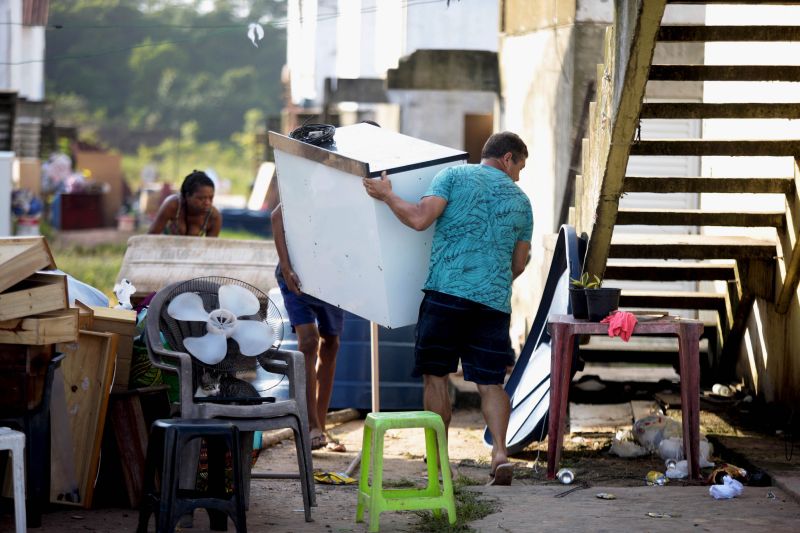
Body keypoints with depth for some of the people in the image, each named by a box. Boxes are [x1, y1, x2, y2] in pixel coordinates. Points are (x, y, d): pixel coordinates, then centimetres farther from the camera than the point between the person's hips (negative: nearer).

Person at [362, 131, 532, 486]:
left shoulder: (454, 175, 5)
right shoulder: (520, 200, 15)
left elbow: (419, 219, -8)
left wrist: (387, 196, 7)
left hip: (447, 291, -3)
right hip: (494, 301, 3)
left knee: (435, 376, 7)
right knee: (489, 382, 6)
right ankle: (500, 452, -13)